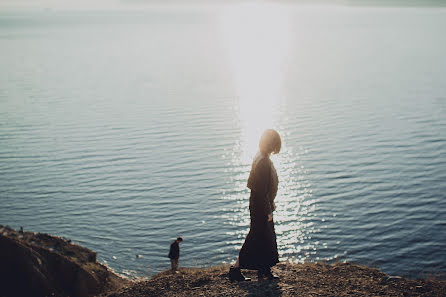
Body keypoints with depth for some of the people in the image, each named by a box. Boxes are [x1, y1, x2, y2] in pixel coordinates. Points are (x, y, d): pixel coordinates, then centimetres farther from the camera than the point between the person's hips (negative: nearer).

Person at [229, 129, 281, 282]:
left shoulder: (262, 158, 6)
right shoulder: (263, 161, -25)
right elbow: (261, 190, -25)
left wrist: (271, 202, 22)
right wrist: (268, 211, -20)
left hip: (263, 203, 10)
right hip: (261, 206, -10)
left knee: (267, 237, 18)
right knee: (257, 239, -1)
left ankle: (264, 270, 30)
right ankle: (235, 269, 6)